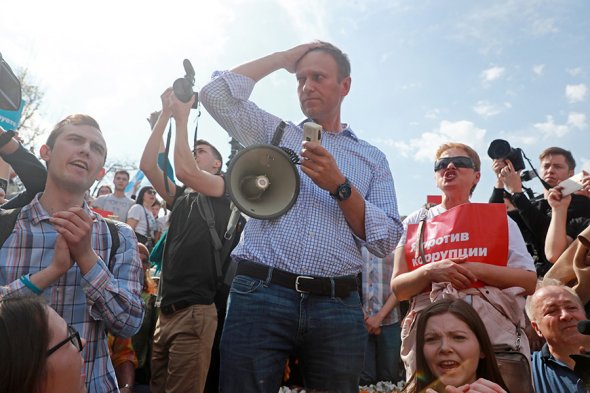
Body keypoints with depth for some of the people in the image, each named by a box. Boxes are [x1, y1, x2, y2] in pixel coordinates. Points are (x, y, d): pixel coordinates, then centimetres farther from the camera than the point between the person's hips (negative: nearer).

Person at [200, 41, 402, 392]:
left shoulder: (373, 159, 13)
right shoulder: (274, 133, 14)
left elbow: (387, 241, 4)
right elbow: (217, 94, 2)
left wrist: (340, 186, -10)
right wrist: (282, 58, 9)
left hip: (338, 306, 1)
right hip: (261, 295, 0)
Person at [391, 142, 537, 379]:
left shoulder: (498, 219, 11)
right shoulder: (415, 222, 11)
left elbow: (530, 282, 1)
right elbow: (398, 288, 6)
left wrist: (477, 270, -13)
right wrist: (429, 272, -14)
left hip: (494, 331, 0)